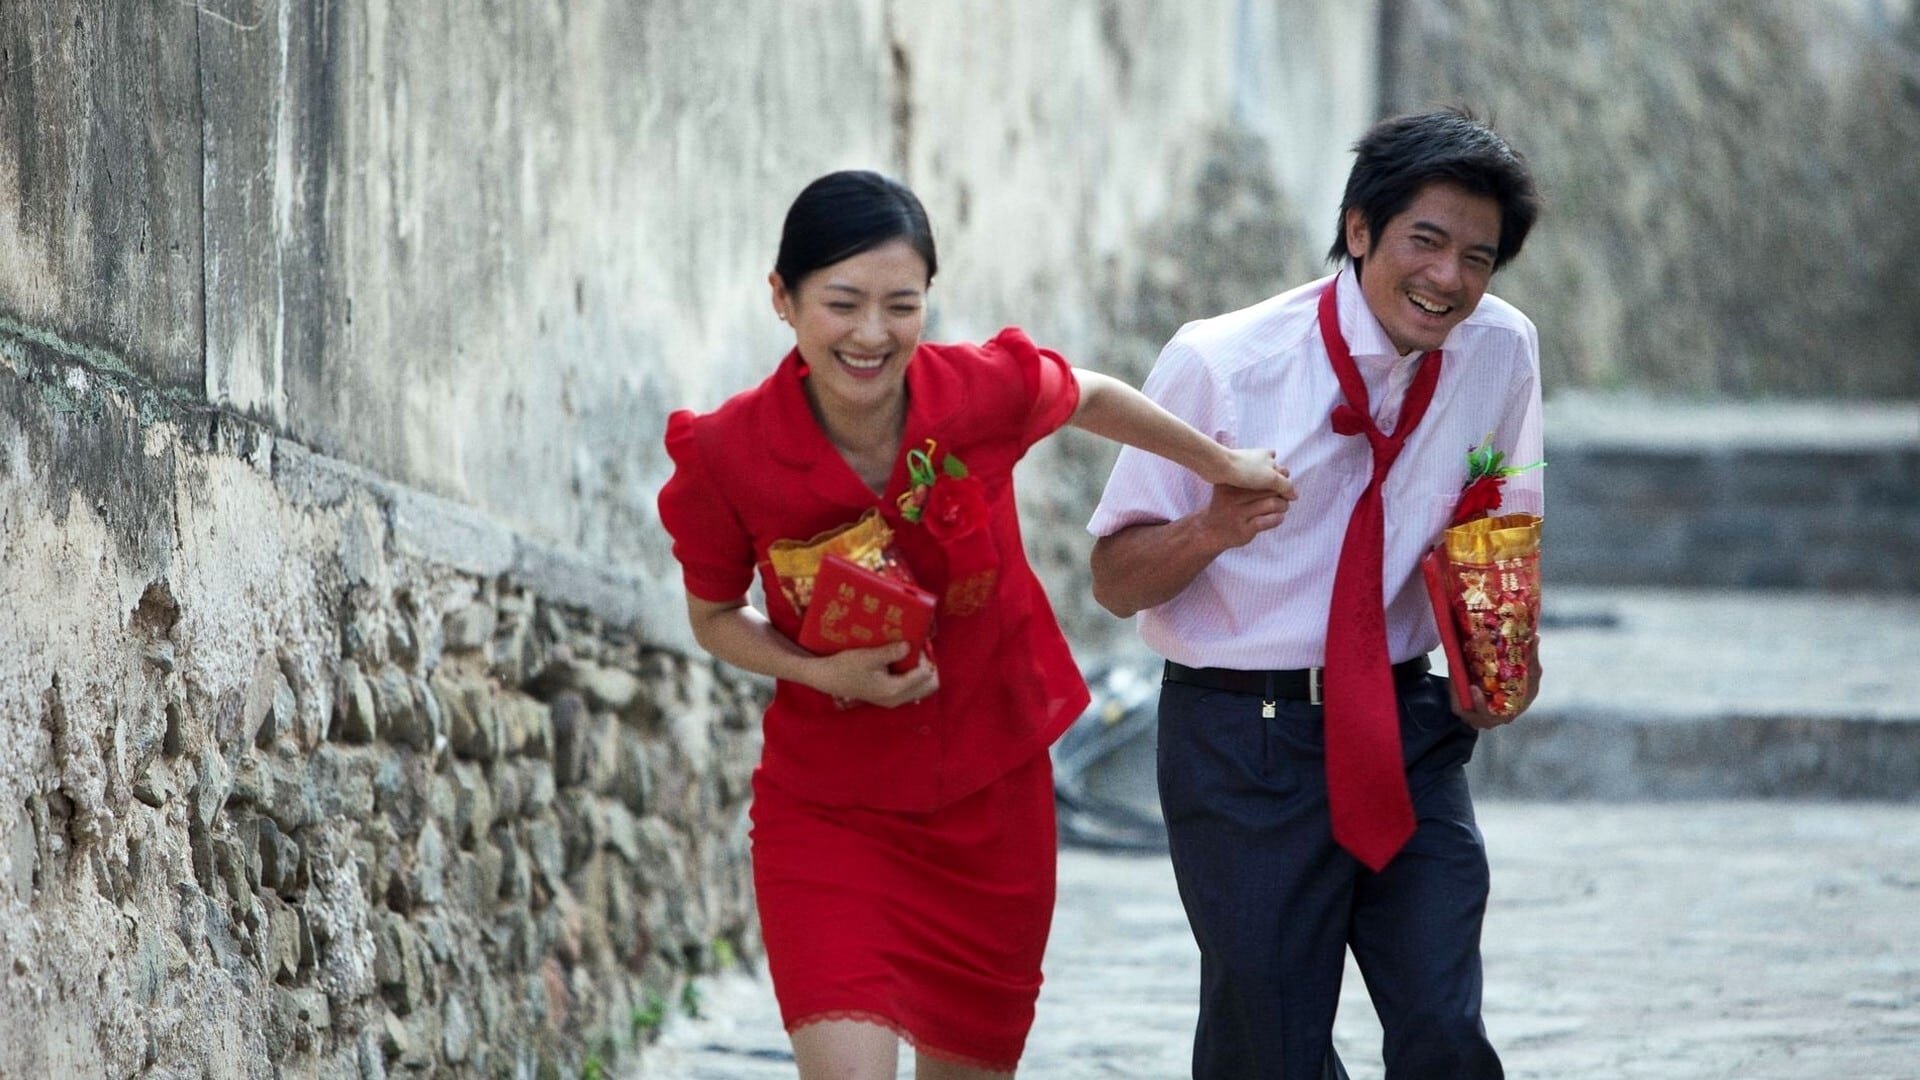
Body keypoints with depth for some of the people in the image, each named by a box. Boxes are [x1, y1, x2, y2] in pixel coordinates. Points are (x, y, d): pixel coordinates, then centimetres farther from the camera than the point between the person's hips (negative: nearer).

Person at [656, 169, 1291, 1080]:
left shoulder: (987, 391, -16)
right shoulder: (727, 458, -19)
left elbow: (1092, 397, 9)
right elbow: (714, 619, -1)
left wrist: (1221, 465, 21)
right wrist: (826, 673, -19)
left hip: (993, 798, 3)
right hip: (830, 809, -3)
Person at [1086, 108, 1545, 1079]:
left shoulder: (1502, 352, -1)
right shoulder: (1218, 365, -11)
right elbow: (1115, 582, -6)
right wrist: (1211, 529, -27)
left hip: (1410, 737, 3)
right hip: (1245, 741, -3)